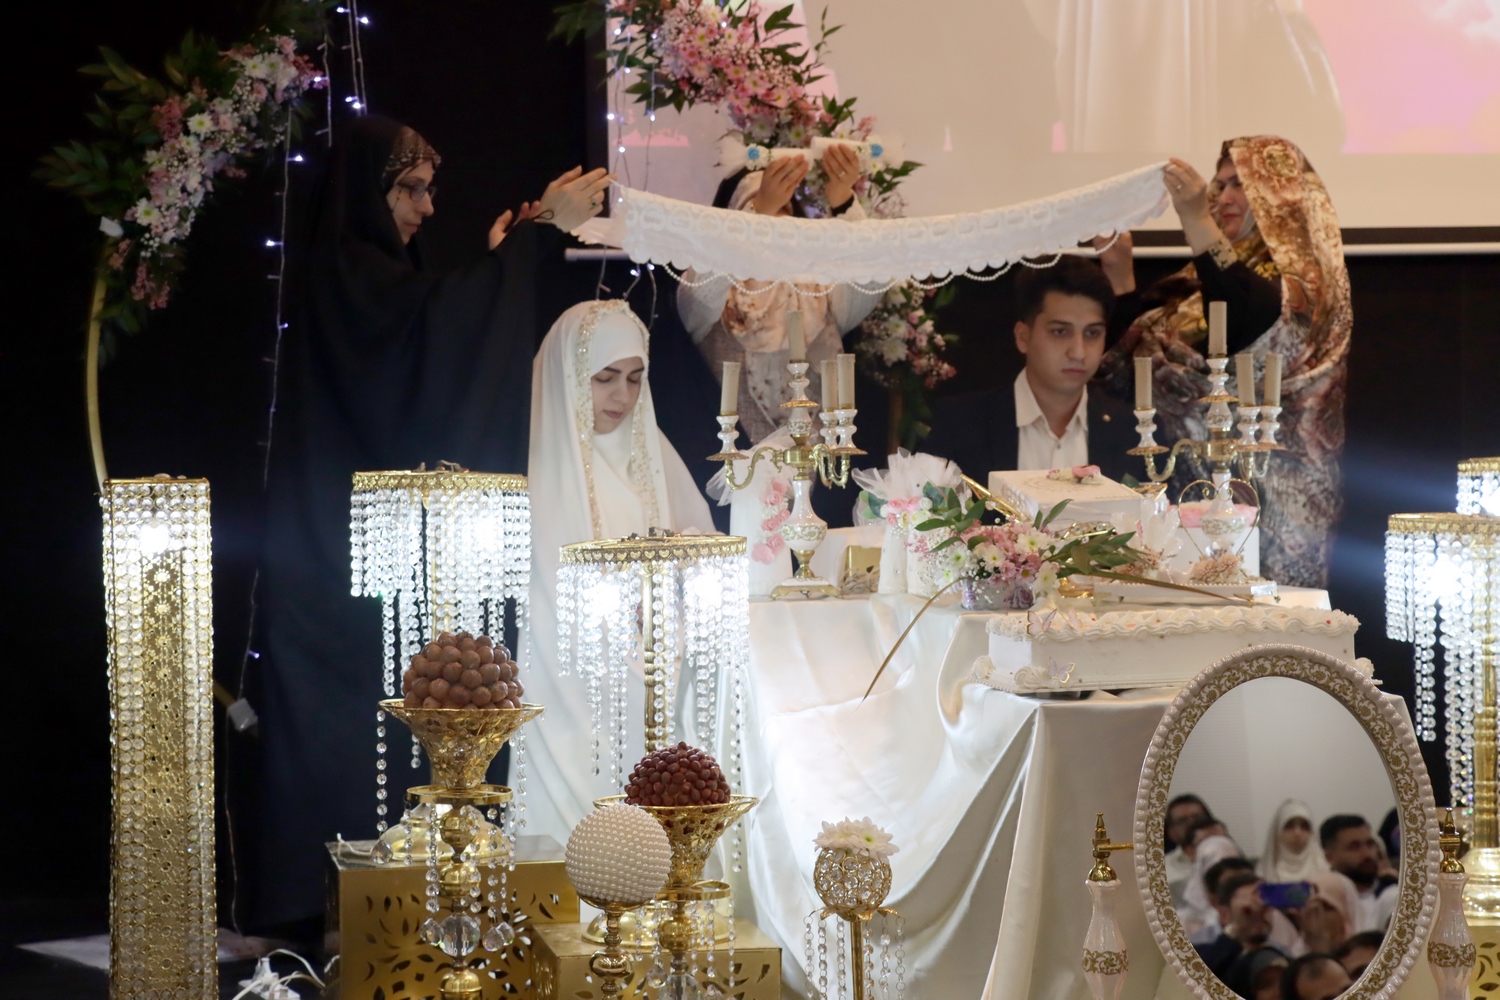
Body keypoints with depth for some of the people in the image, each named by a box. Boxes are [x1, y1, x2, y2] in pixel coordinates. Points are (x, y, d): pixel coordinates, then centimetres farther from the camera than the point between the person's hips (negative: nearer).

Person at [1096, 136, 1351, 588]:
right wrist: (1119, 273, 6)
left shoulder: (1301, 279, -5)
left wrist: (1197, 223, -30)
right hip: (1191, 483, 7)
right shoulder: (1197, 281, 16)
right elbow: (1136, 354, 17)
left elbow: (1244, 328, -26)